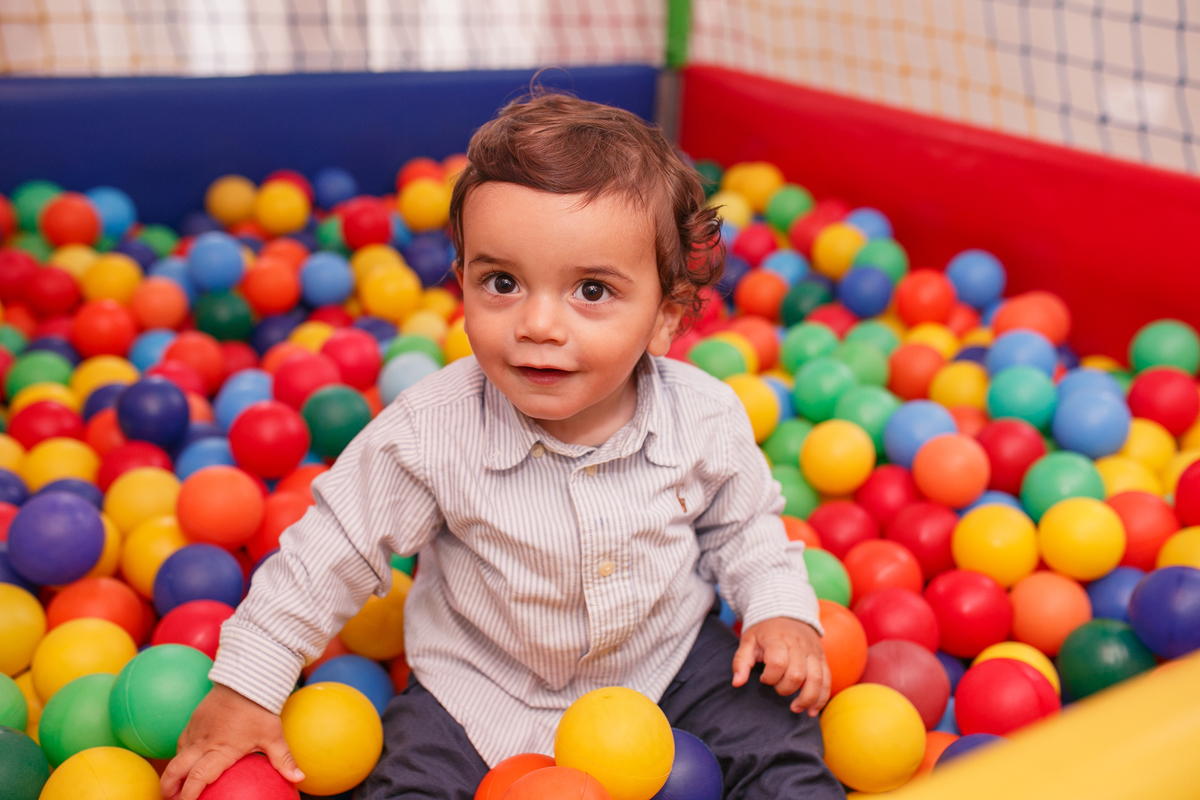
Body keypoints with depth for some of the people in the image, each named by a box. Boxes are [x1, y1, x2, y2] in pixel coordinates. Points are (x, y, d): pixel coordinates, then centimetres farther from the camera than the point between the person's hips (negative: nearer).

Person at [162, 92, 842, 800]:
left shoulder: (707, 419, -19)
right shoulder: (431, 432, -25)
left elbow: (744, 525, 3)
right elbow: (329, 554, -13)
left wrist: (782, 611, -11)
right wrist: (247, 685, -9)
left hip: (666, 654, 1)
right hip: (483, 683, -1)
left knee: (778, 740, -6)